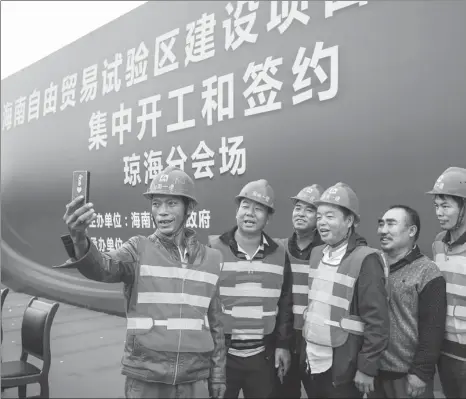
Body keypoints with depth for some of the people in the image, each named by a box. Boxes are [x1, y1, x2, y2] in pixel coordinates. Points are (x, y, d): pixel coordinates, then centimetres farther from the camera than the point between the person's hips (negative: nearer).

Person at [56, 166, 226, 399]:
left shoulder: (211, 259, 2)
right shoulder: (139, 249, -5)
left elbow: (215, 323, 9)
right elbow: (101, 268, -25)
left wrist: (218, 375, 10)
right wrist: (79, 239, -44)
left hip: (194, 380, 2)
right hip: (145, 379, -2)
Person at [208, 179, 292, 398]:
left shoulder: (279, 255, 3)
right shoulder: (213, 249, -7)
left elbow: (285, 305, 8)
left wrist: (283, 345, 5)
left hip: (263, 355, 3)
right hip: (220, 353, -2)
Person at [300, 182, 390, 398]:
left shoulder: (365, 259, -14)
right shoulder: (316, 253, 7)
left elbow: (377, 321, -14)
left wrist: (367, 368, -13)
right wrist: (296, 348, 11)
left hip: (341, 369, -6)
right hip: (310, 362, 6)